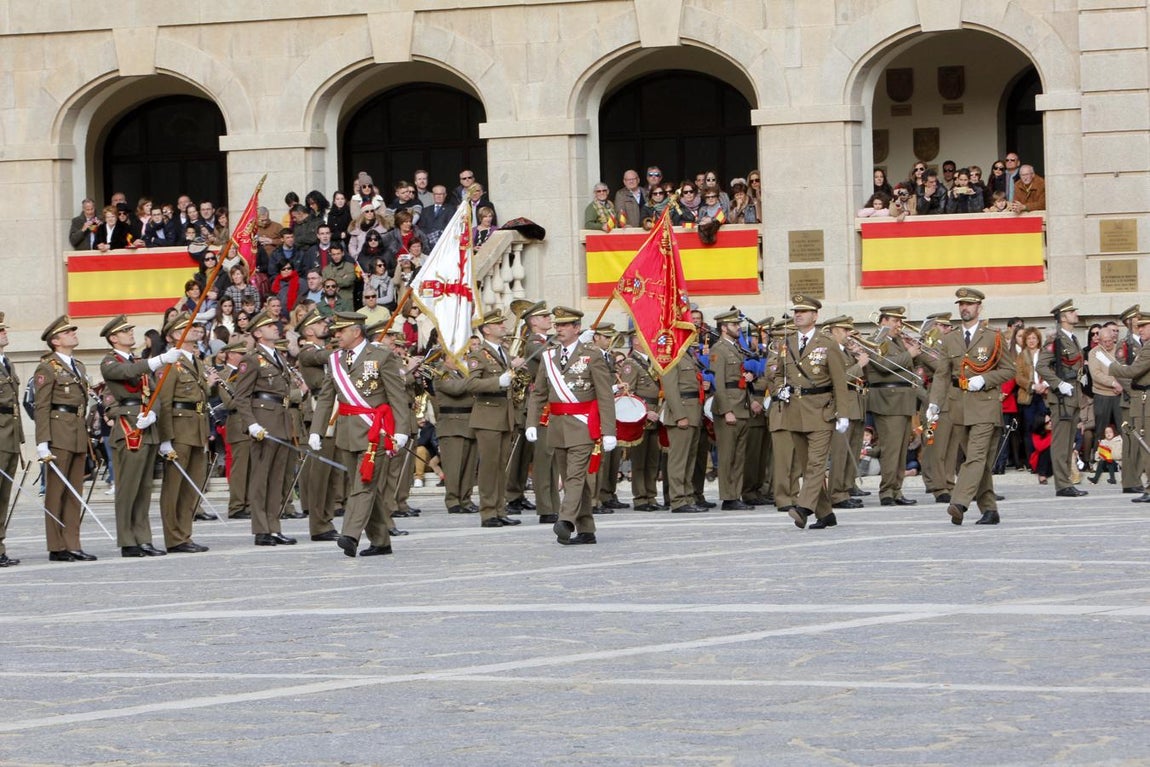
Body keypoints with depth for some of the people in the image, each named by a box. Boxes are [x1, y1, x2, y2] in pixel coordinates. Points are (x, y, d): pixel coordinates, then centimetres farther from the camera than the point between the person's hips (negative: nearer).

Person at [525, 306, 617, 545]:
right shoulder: (548, 357, 13)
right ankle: (585, 531, 13)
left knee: (576, 475, -17)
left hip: (582, 425, -6)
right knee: (568, 478, 7)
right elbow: (538, 394, 14)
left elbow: (605, 396, -5)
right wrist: (531, 424, 0)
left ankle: (566, 522, -30)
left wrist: (608, 431, -12)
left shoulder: (592, 356, -2)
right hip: (557, 425, 6)